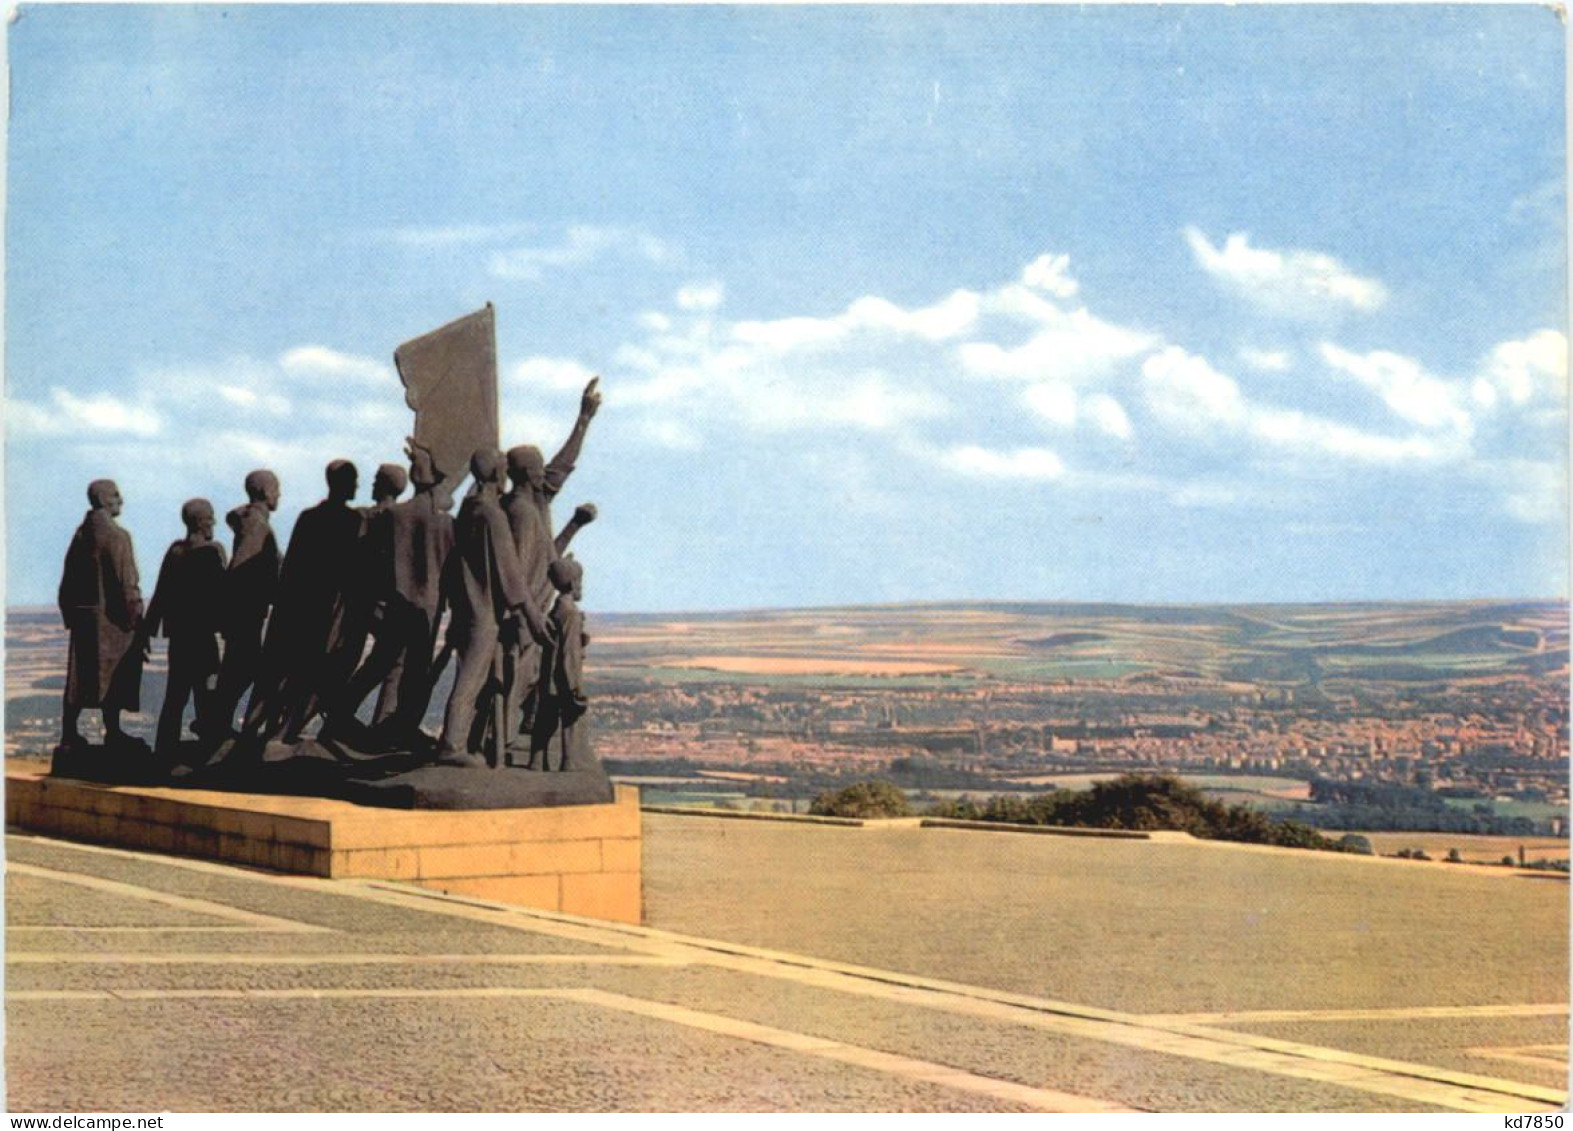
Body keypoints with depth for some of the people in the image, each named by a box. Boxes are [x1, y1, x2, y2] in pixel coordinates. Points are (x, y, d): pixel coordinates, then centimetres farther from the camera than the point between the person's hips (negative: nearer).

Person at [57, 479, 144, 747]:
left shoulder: (81, 534, 9)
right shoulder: (116, 535, -12)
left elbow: (69, 578, 12)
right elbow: (127, 581, -15)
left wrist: (70, 614, 16)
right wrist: (134, 615, -9)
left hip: (82, 614, 7)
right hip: (110, 615, -7)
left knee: (80, 675, 9)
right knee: (112, 674, 1)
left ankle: (69, 731, 10)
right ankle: (112, 732, 4)